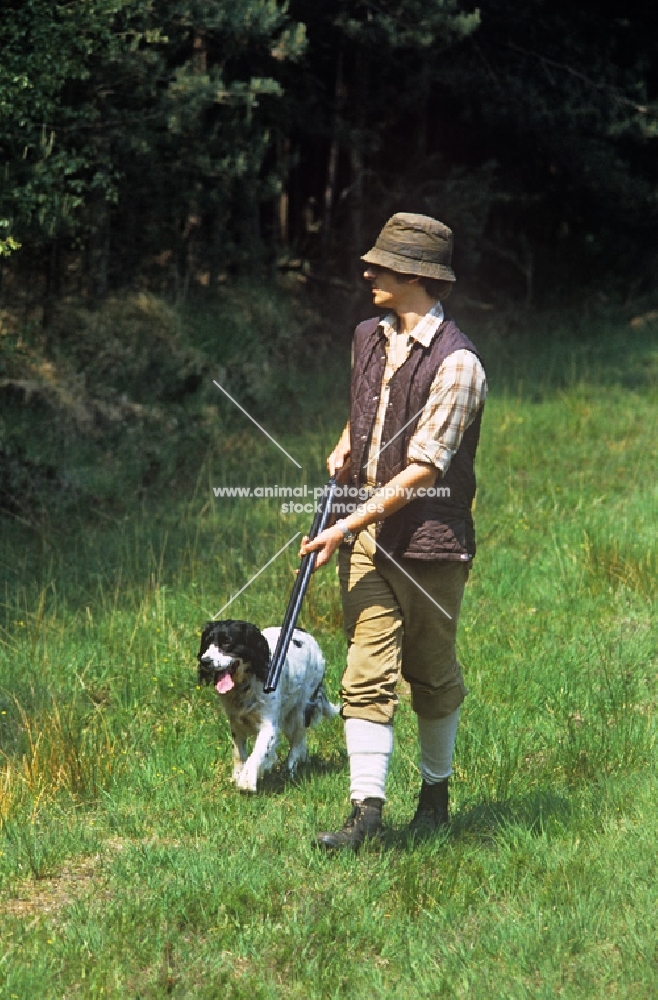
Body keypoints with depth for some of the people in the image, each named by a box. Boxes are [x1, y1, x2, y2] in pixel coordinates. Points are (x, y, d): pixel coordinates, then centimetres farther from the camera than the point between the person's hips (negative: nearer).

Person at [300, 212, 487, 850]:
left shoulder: (455, 362, -15)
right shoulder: (368, 338, 9)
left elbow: (424, 469, -18)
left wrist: (348, 527, -21)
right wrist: (344, 447, 7)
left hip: (429, 538, -5)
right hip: (364, 532, 5)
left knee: (432, 674, 9)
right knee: (367, 673, -3)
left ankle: (435, 791, 28)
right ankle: (367, 809, -6)